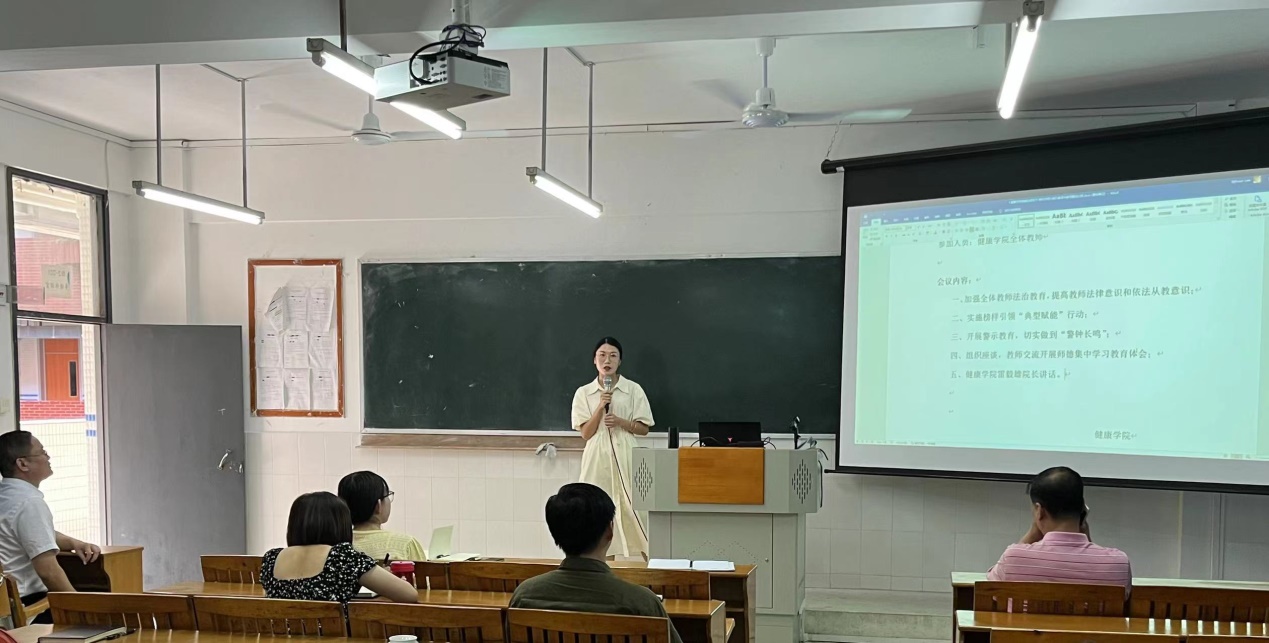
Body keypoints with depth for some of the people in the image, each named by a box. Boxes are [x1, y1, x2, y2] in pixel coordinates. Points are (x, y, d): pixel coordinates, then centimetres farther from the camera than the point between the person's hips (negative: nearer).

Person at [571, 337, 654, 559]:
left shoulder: (634, 390, 3)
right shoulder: (584, 393, 5)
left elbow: (644, 429, 4)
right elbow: (586, 433, 0)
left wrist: (620, 421, -12)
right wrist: (601, 407, -12)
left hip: (625, 457, -1)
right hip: (597, 458, 1)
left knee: (628, 506, -4)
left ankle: (638, 555, 2)